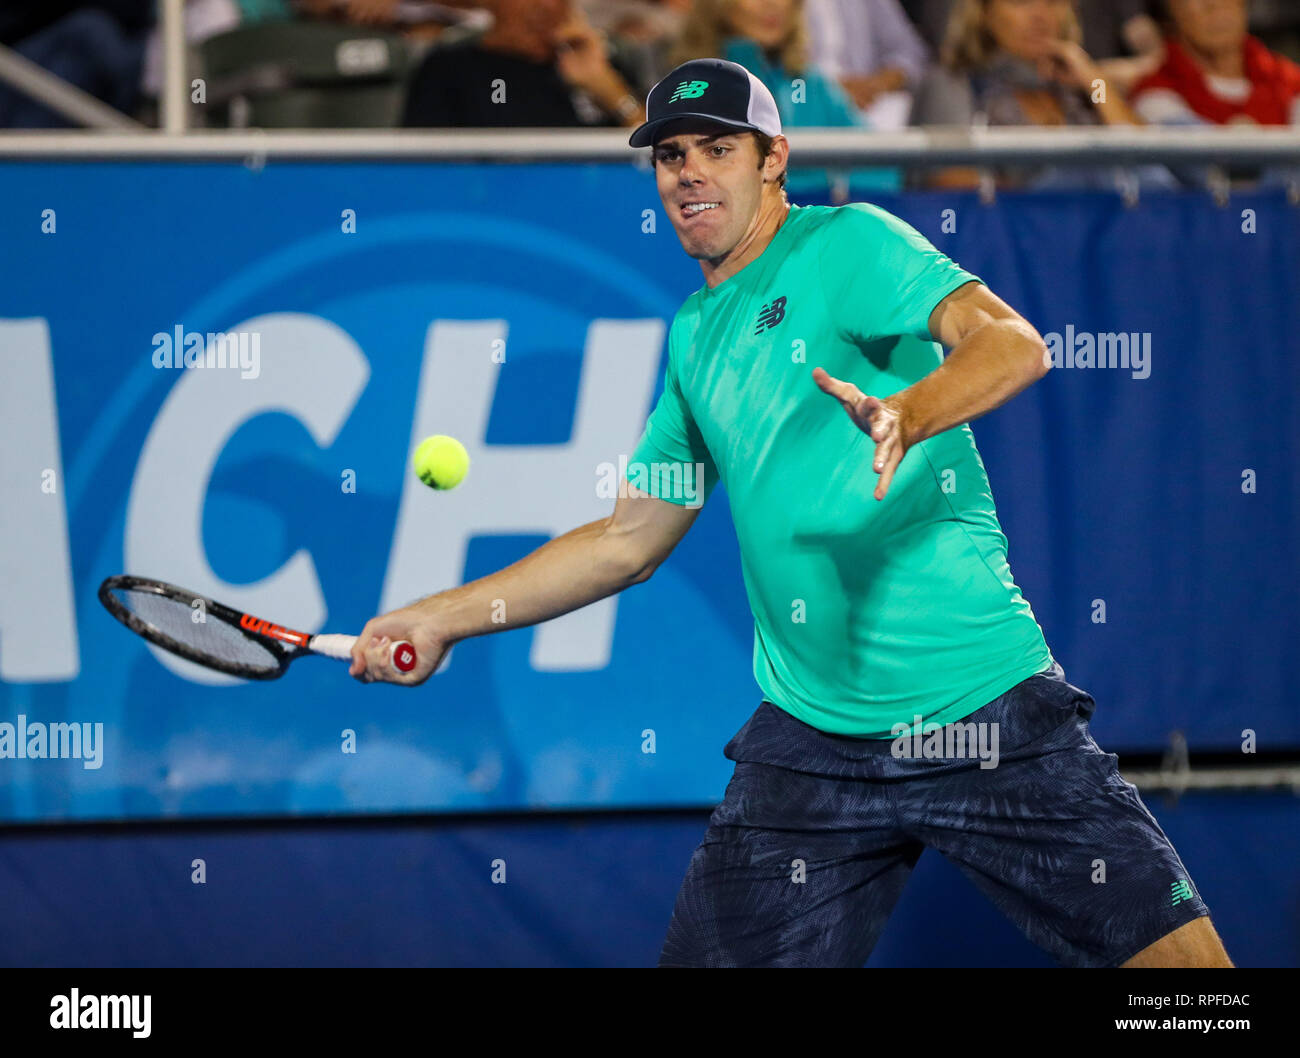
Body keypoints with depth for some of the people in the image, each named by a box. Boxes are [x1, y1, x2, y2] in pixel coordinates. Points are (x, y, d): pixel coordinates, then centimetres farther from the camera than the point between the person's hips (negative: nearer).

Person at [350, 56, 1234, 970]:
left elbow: (1015, 344, -18)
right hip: (809, 740, 5)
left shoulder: (847, 241, -3)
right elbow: (628, 541, 25)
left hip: (988, 710, -5)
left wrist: (906, 416, -38)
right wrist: (442, 619, 20)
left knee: (1178, 957, -12)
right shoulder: (696, 332, 17)